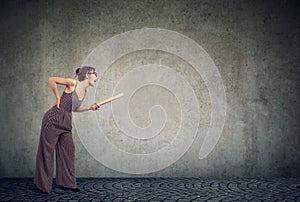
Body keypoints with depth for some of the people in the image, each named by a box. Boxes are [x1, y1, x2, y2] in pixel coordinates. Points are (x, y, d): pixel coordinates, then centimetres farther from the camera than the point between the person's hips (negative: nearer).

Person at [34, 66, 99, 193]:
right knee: (47, 150, 0)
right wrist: (58, 98, -4)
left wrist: (90, 108, 7)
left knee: (68, 150, 8)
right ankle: (42, 184, 10)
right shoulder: (73, 83, -10)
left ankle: (67, 183, 18)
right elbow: (52, 80, -4)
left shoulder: (84, 91, 11)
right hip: (54, 119, -8)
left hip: (66, 123, 8)